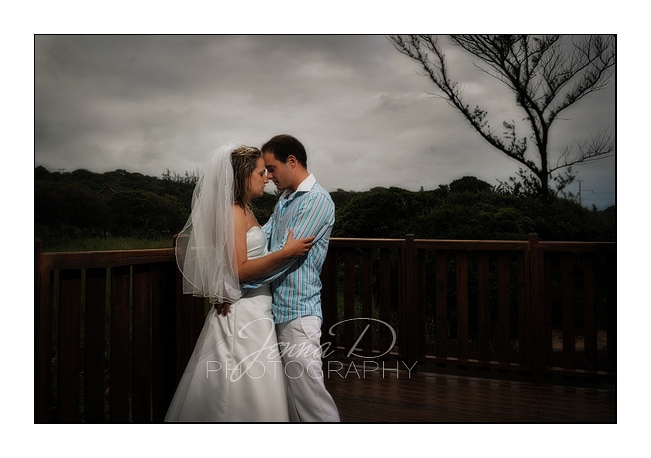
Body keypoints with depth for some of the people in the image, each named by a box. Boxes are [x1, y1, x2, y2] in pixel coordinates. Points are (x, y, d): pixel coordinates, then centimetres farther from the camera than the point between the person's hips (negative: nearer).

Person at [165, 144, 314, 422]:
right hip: (243, 313, -10)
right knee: (248, 395, -1)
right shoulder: (233, 212, -15)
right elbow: (239, 270, -21)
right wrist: (286, 252, -22)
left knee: (249, 392, 16)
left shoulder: (245, 211, 14)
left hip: (254, 308, 10)